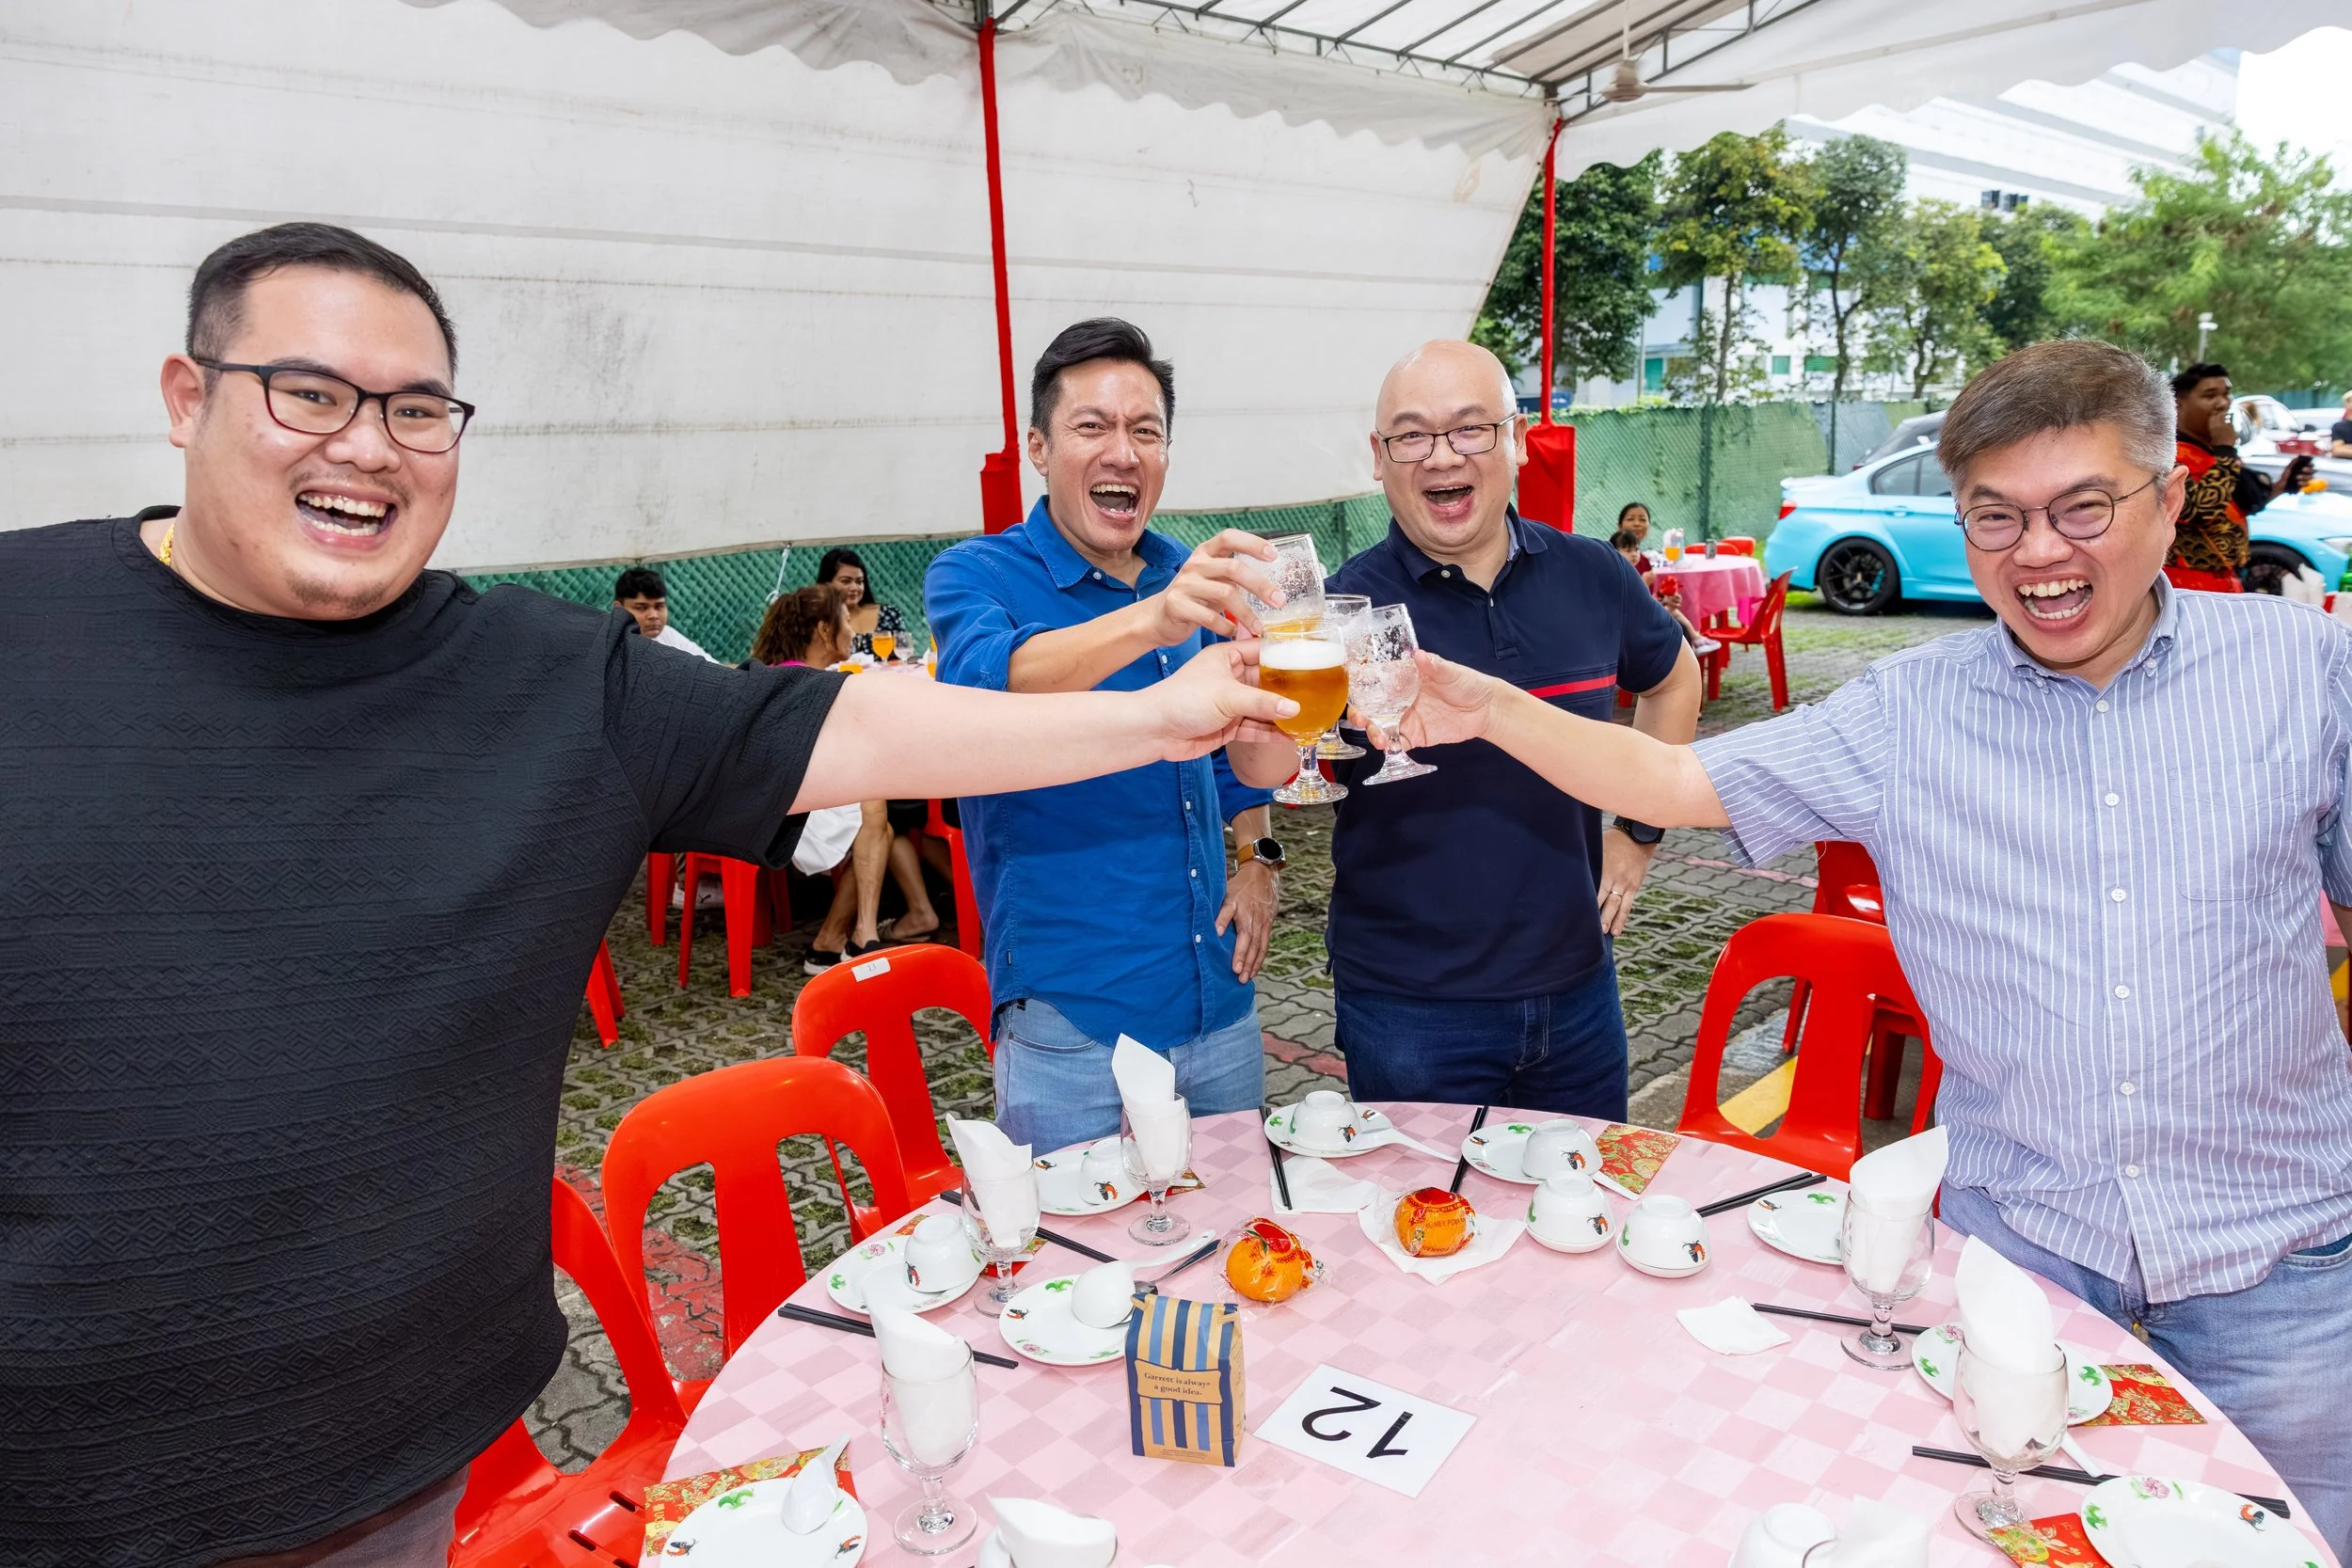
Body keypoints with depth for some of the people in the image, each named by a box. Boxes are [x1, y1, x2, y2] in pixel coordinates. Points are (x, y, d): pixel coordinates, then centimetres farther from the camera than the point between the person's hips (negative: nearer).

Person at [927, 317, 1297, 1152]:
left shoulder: (1194, 580, 8)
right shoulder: (975, 576, -7)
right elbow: (986, 681, -31)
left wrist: (1255, 859, 5)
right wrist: (1150, 621, -47)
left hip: (1222, 1013, 5)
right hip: (1069, 1026, -5)